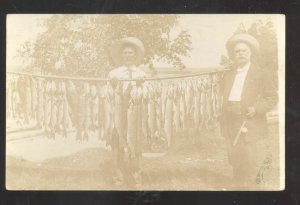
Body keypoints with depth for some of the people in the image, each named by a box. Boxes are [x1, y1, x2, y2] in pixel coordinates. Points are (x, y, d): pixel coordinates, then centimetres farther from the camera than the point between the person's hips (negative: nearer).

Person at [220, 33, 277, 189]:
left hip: (253, 127, -4)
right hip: (232, 128, 4)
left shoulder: (261, 73, 3)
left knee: (254, 166, -7)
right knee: (237, 163, 7)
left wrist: (256, 108, -17)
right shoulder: (228, 76, 16)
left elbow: (272, 97, 0)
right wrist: (223, 125, 11)